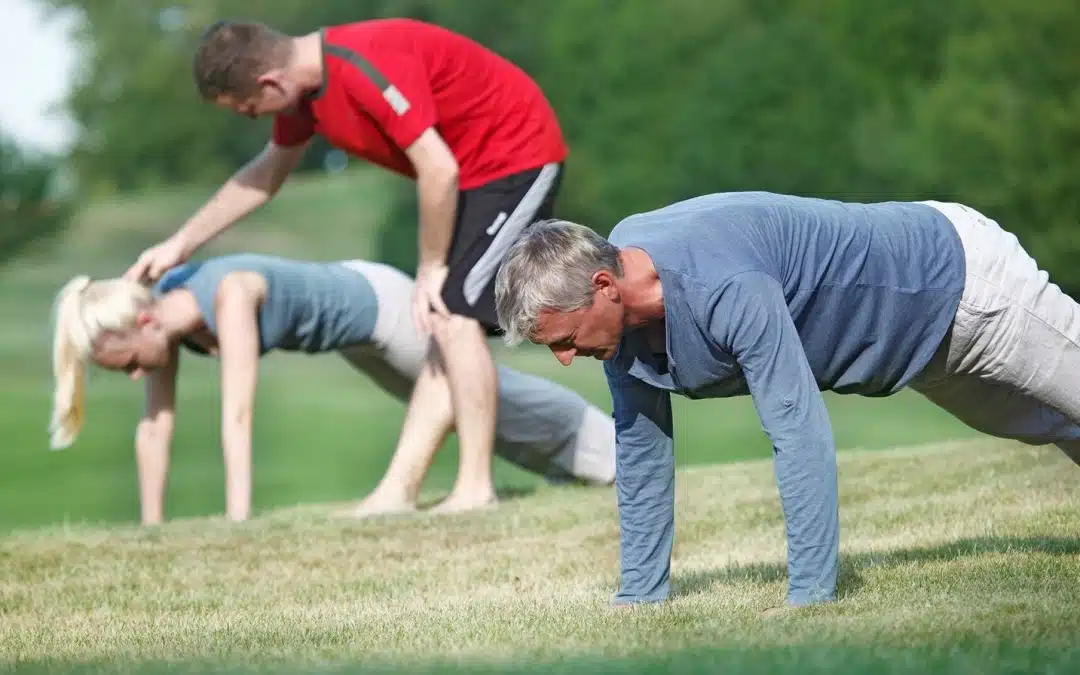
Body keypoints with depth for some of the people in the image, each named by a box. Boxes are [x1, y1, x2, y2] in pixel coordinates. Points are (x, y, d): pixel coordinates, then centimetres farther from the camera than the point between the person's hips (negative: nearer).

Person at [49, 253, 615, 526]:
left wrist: (238, 527, -47)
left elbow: (237, 420, -45)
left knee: (485, 392, 16)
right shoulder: (158, 311, -19)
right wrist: (151, 531, -12)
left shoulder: (228, 296, -41)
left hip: (378, 303, -8)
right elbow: (154, 428, -13)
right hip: (344, 303, 8)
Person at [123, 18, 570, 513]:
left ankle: (475, 490, -14)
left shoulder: (368, 68, -29)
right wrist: (181, 244, 18)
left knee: (456, 317, -17)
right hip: (473, 169, 10)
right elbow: (266, 174, 18)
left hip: (518, 156, -10)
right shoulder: (300, 83, 2)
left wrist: (431, 269, -16)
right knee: (444, 323, 8)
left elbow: (439, 169, -28)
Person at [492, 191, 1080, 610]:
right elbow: (641, 452, -6)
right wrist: (639, 595, -5)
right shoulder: (617, 309, -17)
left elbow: (800, 434, -44)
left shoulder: (724, 288, -43)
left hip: (957, 274, -8)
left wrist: (809, 597, -43)